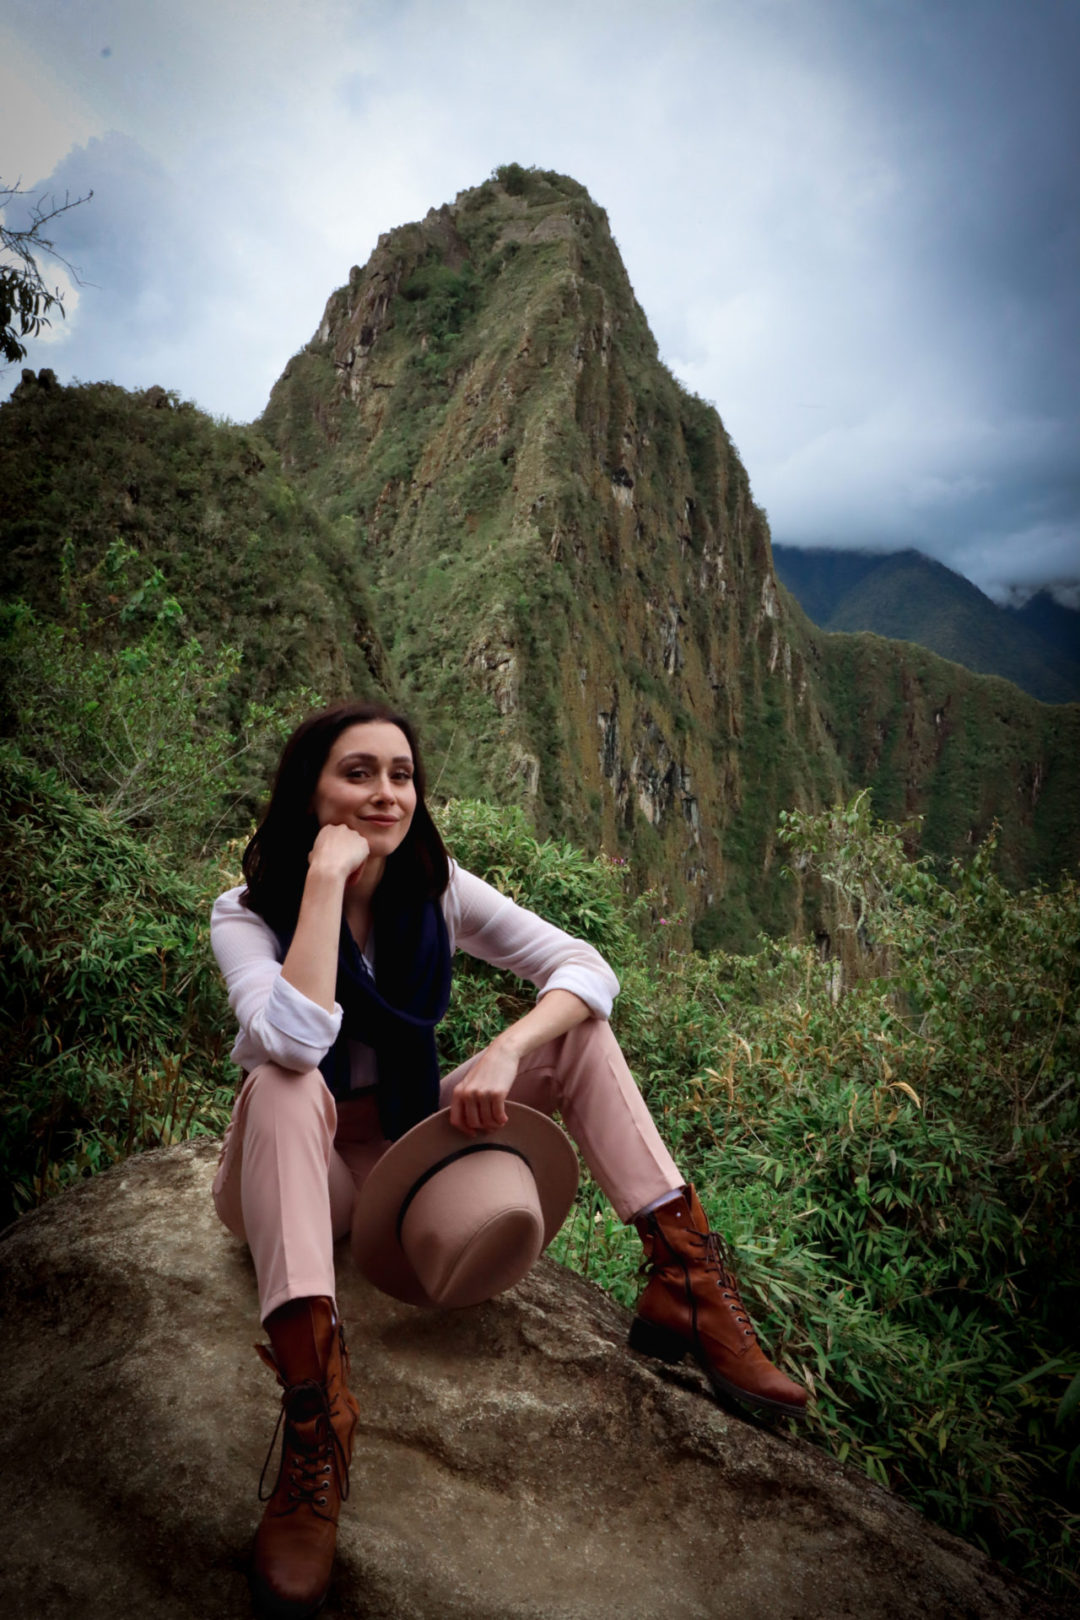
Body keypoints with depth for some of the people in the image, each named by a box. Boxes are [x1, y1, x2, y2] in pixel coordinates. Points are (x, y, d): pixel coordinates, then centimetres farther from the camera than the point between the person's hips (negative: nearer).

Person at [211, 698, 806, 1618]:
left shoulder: (437, 891, -7)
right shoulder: (247, 914, -17)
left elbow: (587, 968, -15)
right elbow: (294, 1042, -38)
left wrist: (506, 1054, -32)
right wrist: (326, 875, -35)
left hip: (411, 1147, 3)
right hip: (298, 1172, -3)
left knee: (577, 1027, -12)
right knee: (282, 1084, -37)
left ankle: (683, 1283, -18)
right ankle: (316, 1417, -43)